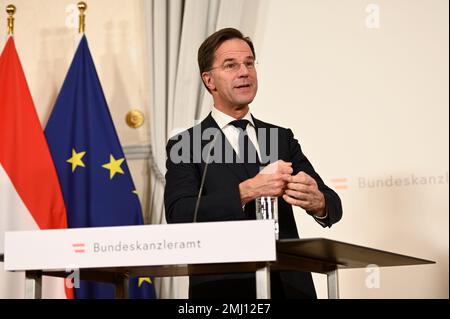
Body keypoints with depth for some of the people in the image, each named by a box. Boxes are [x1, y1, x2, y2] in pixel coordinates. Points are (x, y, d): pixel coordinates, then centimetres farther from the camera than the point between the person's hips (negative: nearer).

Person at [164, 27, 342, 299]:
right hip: (224, 287, -4)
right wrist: (247, 191, -25)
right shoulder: (185, 146, 0)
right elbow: (178, 216, -15)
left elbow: (333, 206, 3)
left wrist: (316, 201, -20)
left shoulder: (282, 138, 11)